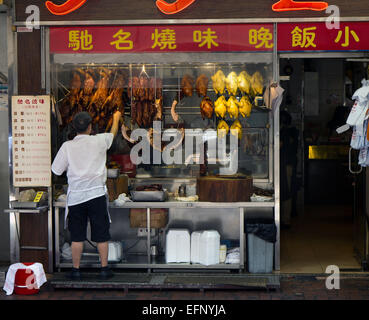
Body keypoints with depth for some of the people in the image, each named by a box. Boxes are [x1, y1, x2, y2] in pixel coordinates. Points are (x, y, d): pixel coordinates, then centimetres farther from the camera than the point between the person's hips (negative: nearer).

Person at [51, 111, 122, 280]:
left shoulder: (67, 146, -4)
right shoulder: (99, 141, -3)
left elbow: (56, 169, 2)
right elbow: (113, 133, 20)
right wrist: (116, 118, 38)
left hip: (75, 196, 1)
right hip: (96, 194, 0)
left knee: (77, 236, 8)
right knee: (101, 235, 7)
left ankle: (76, 270, 13)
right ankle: (104, 269, 13)